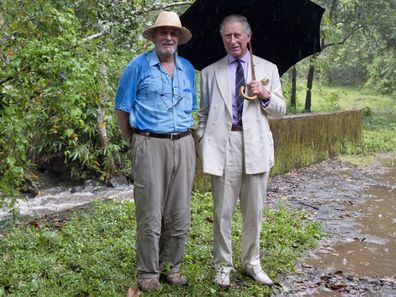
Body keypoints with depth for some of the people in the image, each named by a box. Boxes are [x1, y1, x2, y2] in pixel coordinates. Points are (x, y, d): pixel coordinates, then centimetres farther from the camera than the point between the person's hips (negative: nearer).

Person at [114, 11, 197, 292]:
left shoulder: (188, 68, 13)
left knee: (179, 216, 9)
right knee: (150, 216, 0)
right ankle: (148, 272, 15)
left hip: (183, 145, 4)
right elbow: (122, 108, 3)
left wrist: (183, 136, 15)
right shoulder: (138, 66, -1)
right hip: (150, 145, -4)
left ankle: (172, 267, 24)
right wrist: (134, 140, 5)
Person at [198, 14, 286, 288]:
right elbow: (203, 114, 11)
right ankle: (223, 265, 19)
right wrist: (204, 147, 1)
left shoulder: (268, 69, 11)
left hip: (256, 145, 1)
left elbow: (281, 110, 11)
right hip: (223, 145, -1)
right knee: (223, 211, 3)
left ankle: (252, 263, 27)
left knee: (254, 211, 10)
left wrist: (265, 96, -9)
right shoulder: (210, 72, 9)